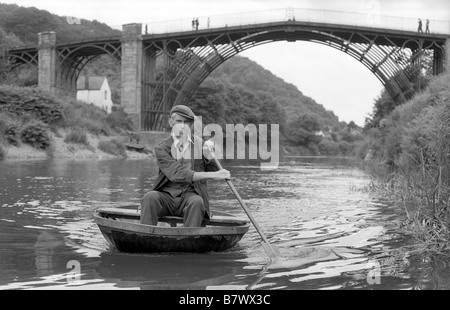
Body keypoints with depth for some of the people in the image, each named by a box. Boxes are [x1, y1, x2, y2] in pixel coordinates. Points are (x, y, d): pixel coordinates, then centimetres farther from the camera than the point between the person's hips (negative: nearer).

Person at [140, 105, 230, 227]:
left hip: (190, 195, 1)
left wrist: (209, 156, -16)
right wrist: (211, 175, -26)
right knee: (150, 197, -31)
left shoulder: (200, 144, 6)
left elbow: (215, 171, 6)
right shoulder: (162, 148, -3)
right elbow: (177, 174, -19)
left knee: (196, 202, -33)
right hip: (165, 195, -1)